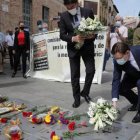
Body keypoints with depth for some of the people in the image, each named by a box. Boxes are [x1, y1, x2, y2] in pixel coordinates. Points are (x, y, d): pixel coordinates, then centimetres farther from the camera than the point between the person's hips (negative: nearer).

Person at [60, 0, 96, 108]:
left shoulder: (88, 12, -3)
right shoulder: (63, 16, -2)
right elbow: (62, 35, -4)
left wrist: (92, 35, -19)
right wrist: (73, 38, -22)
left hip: (87, 46, 0)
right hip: (73, 48, 0)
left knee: (91, 70, -5)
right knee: (75, 75, 4)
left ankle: (85, 92, 20)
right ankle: (76, 98, 18)